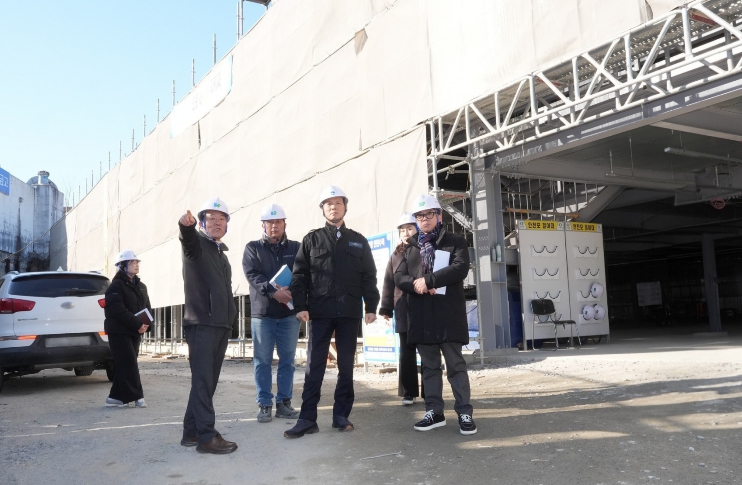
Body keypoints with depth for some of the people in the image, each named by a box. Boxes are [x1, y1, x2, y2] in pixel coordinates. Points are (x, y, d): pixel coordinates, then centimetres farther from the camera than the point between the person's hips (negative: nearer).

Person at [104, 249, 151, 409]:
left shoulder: (141, 286, 15)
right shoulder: (116, 286, -8)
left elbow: (147, 307, 13)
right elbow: (118, 310, -19)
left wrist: (146, 323, -7)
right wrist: (137, 324, -22)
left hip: (135, 332, 8)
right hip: (119, 332, -7)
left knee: (123, 365, 10)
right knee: (129, 364, -8)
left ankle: (116, 397, 16)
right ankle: (136, 396, -4)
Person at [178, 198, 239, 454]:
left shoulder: (221, 253, 21)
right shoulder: (197, 243, -2)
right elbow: (188, 239, -28)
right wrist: (186, 225, -50)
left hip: (221, 325, 8)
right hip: (201, 324, -8)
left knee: (208, 380, 11)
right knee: (203, 380, -9)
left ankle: (192, 431, 19)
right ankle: (206, 436, -8)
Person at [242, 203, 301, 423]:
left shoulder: (296, 248, 10)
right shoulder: (253, 248, 6)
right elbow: (252, 274, -8)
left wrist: (290, 290, -20)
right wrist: (273, 291, -22)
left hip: (290, 312, 1)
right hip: (262, 312, -1)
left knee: (287, 361, 6)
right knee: (263, 361, 3)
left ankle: (284, 402, 16)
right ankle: (264, 404, 11)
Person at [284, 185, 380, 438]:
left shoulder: (358, 241, 12)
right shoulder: (312, 239, 8)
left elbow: (369, 276, 10)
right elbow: (300, 275, 3)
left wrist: (371, 307, 1)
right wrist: (300, 306, -7)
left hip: (349, 312, 2)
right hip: (320, 312, -1)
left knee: (346, 365, 7)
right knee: (314, 366, -1)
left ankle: (341, 415, 16)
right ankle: (307, 418, 3)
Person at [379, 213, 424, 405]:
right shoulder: (396, 255, 11)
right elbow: (389, 283, 9)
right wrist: (386, 308, 4)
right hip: (404, 310, 3)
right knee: (407, 353, 7)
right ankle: (408, 393, 14)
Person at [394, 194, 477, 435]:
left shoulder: (456, 241, 4)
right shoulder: (411, 247, 18)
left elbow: (460, 269, -12)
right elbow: (398, 276, 9)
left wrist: (428, 280, -16)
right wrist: (415, 284, -12)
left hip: (448, 313, -4)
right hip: (421, 314, 4)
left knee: (455, 365, -1)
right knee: (429, 366, 10)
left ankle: (464, 413, 6)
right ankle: (434, 411, 19)